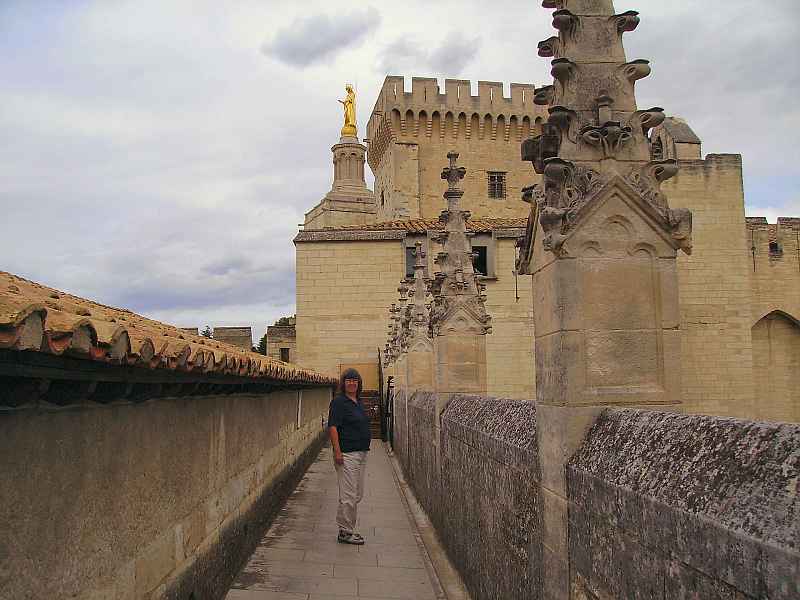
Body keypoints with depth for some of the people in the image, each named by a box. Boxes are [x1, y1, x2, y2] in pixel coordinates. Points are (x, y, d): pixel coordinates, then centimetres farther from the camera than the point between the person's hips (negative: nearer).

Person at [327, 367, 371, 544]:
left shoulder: (359, 402, 15)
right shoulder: (339, 402, -11)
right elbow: (332, 427, -16)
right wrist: (337, 452, -22)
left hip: (361, 453, 9)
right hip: (347, 454, -9)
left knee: (357, 495, 14)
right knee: (348, 496, -5)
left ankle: (349, 529, 24)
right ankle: (344, 533, 5)